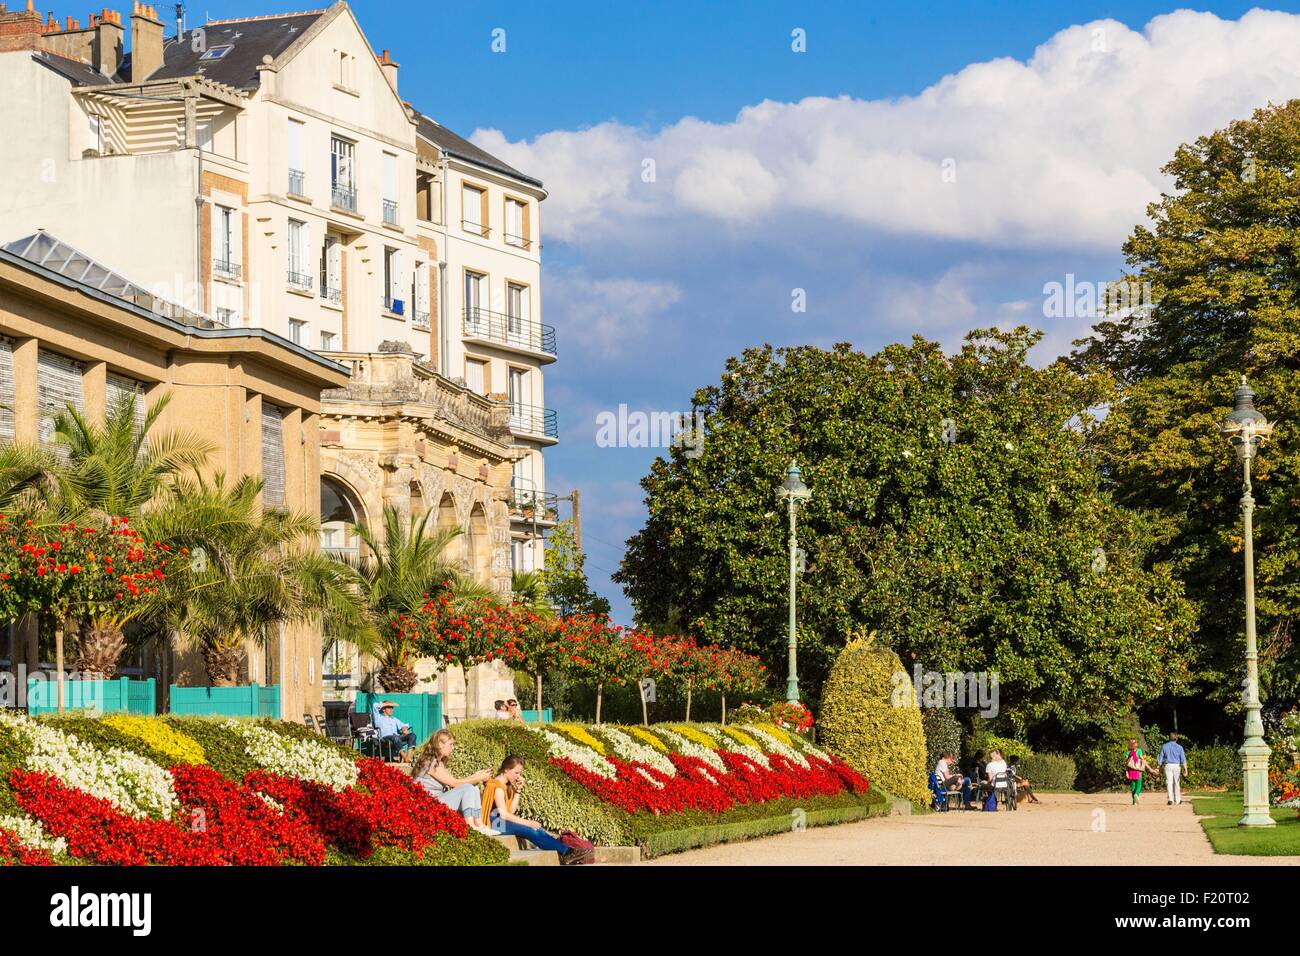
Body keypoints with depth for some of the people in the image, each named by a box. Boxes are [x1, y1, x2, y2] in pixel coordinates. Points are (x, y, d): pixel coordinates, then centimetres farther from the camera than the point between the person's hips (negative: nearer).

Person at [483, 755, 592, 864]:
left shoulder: (506, 786, 18)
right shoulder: (498, 786, -13)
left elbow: (511, 811, 8)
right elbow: (504, 814, -21)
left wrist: (518, 790, 4)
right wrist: (528, 823, -20)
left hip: (502, 821, 9)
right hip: (496, 824, -9)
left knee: (536, 829, -8)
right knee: (531, 831, -24)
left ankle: (567, 852, -20)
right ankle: (566, 852, -28)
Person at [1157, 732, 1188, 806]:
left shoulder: (1164, 747, 5)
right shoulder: (1179, 747, 1)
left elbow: (1160, 759, 5)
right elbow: (1183, 760, -4)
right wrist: (1185, 769, -6)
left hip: (1168, 766, 0)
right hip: (1177, 766, 0)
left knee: (1169, 783, -4)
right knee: (1177, 783, 9)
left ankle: (1170, 799, -17)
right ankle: (1177, 800, 15)